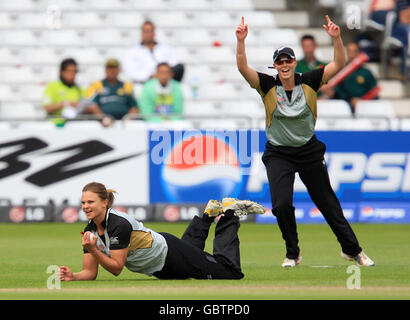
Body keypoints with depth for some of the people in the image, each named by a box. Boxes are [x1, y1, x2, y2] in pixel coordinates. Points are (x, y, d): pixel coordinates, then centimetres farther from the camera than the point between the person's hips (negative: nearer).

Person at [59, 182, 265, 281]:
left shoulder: (119, 224, -33)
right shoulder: (90, 230, -12)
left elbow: (116, 268, -30)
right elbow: (90, 272, -9)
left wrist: (93, 250, -39)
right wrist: (72, 277, -28)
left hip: (169, 252, -7)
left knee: (230, 273, 5)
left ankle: (229, 214, 21)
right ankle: (207, 217, 43)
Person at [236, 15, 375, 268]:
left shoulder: (309, 82, -6)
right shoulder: (268, 86, -9)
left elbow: (339, 64, -10)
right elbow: (243, 68, -22)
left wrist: (336, 38, -26)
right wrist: (241, 41, -36)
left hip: (309, 151, 1)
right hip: (278, 154, -1)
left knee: (327, 203, 10)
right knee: (282, 204, -17)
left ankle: (352, 249, 23)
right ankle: (293, 254, 4)